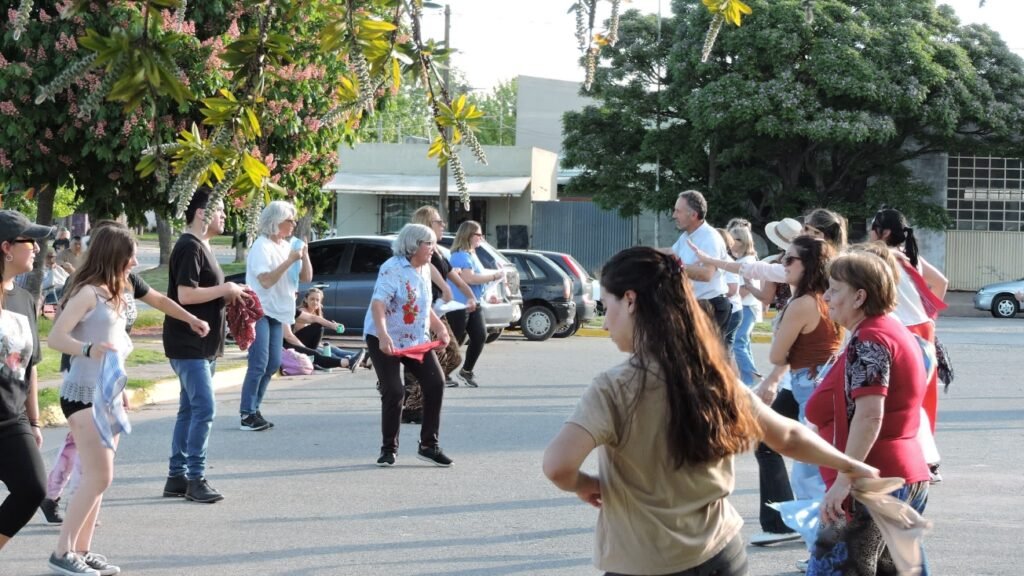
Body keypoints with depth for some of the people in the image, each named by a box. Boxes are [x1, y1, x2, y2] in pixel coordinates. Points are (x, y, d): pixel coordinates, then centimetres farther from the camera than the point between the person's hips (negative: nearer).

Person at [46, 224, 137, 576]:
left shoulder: (113, 294, 12)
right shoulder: (88, 292, -14)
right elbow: (56, 338, -20)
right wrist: (89, 349, -35)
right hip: (83, 394, -9)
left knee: (98, 478, 9)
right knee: (98, 477, -12)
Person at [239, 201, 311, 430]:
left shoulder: (286, 246, 12)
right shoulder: (262, 247, -12)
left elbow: (307, 277, 12)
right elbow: (266, 280, -22)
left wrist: (304, 255, -3)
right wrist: (290, 261, -22)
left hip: (276, 313, 9)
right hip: (259, 312, -9)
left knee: (273, 364, 8)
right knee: (259, 364, -12)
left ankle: (254, 410, 17)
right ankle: (247, 415, -10)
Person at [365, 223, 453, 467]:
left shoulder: (424, 269, 10)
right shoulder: (393, 269, -17)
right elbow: (378, 303, -30)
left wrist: (440, 328, 13)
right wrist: (383, 335, -43)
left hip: (417, 340, 8)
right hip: (386, 341, -8)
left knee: (435, 384, -5)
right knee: (393, 392, -12)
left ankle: (428, 445, 5)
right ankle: (388, 449, 6)